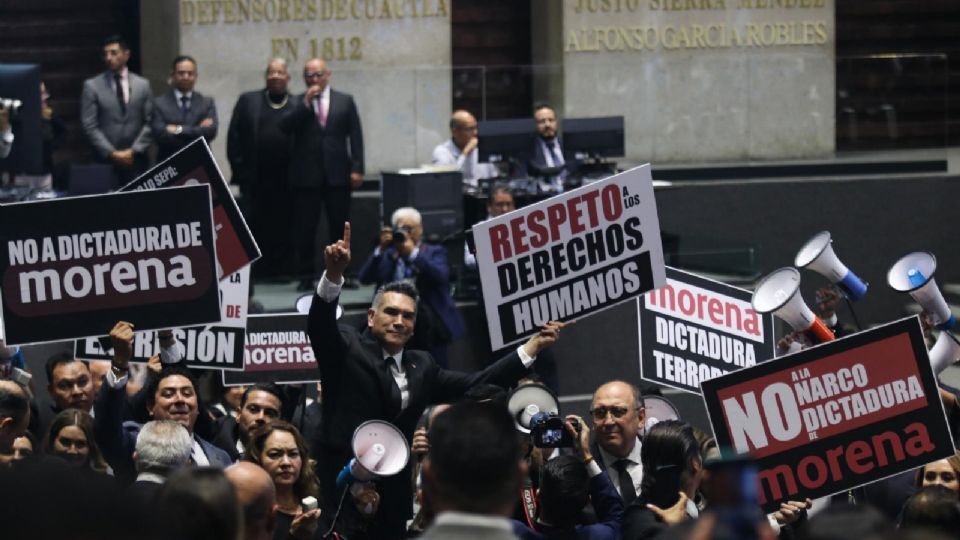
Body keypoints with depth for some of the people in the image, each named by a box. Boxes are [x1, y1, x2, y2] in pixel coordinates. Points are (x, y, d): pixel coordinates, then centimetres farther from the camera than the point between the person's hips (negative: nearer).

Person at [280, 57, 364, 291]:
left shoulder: (345, 101, 10)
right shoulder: (297, 103, 8)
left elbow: (355, 136, 7)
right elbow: (284, 126, -8)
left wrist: (356, 168, -2)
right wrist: (305, 103, -13)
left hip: (337, 174, 1)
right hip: (306, 174, -1)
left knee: (340, 227, 3)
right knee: (305, 229, -1)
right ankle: (306, 276, 4)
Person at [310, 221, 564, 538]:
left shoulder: (421, 367, 16)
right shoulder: (347, 351, 1)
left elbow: (475, 385, 13)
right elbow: (319, 325, -16)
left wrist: (533, 347, 9)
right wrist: (333, 275, -35)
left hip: (395, 498, 5)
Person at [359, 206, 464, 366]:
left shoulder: (434, 252, 13)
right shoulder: (388, 254, 19)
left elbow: (441, 276, -7)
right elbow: (365, 278, 6)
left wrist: (413, 252, -10)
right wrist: (381, 249, -3)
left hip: (427, 318, -2)